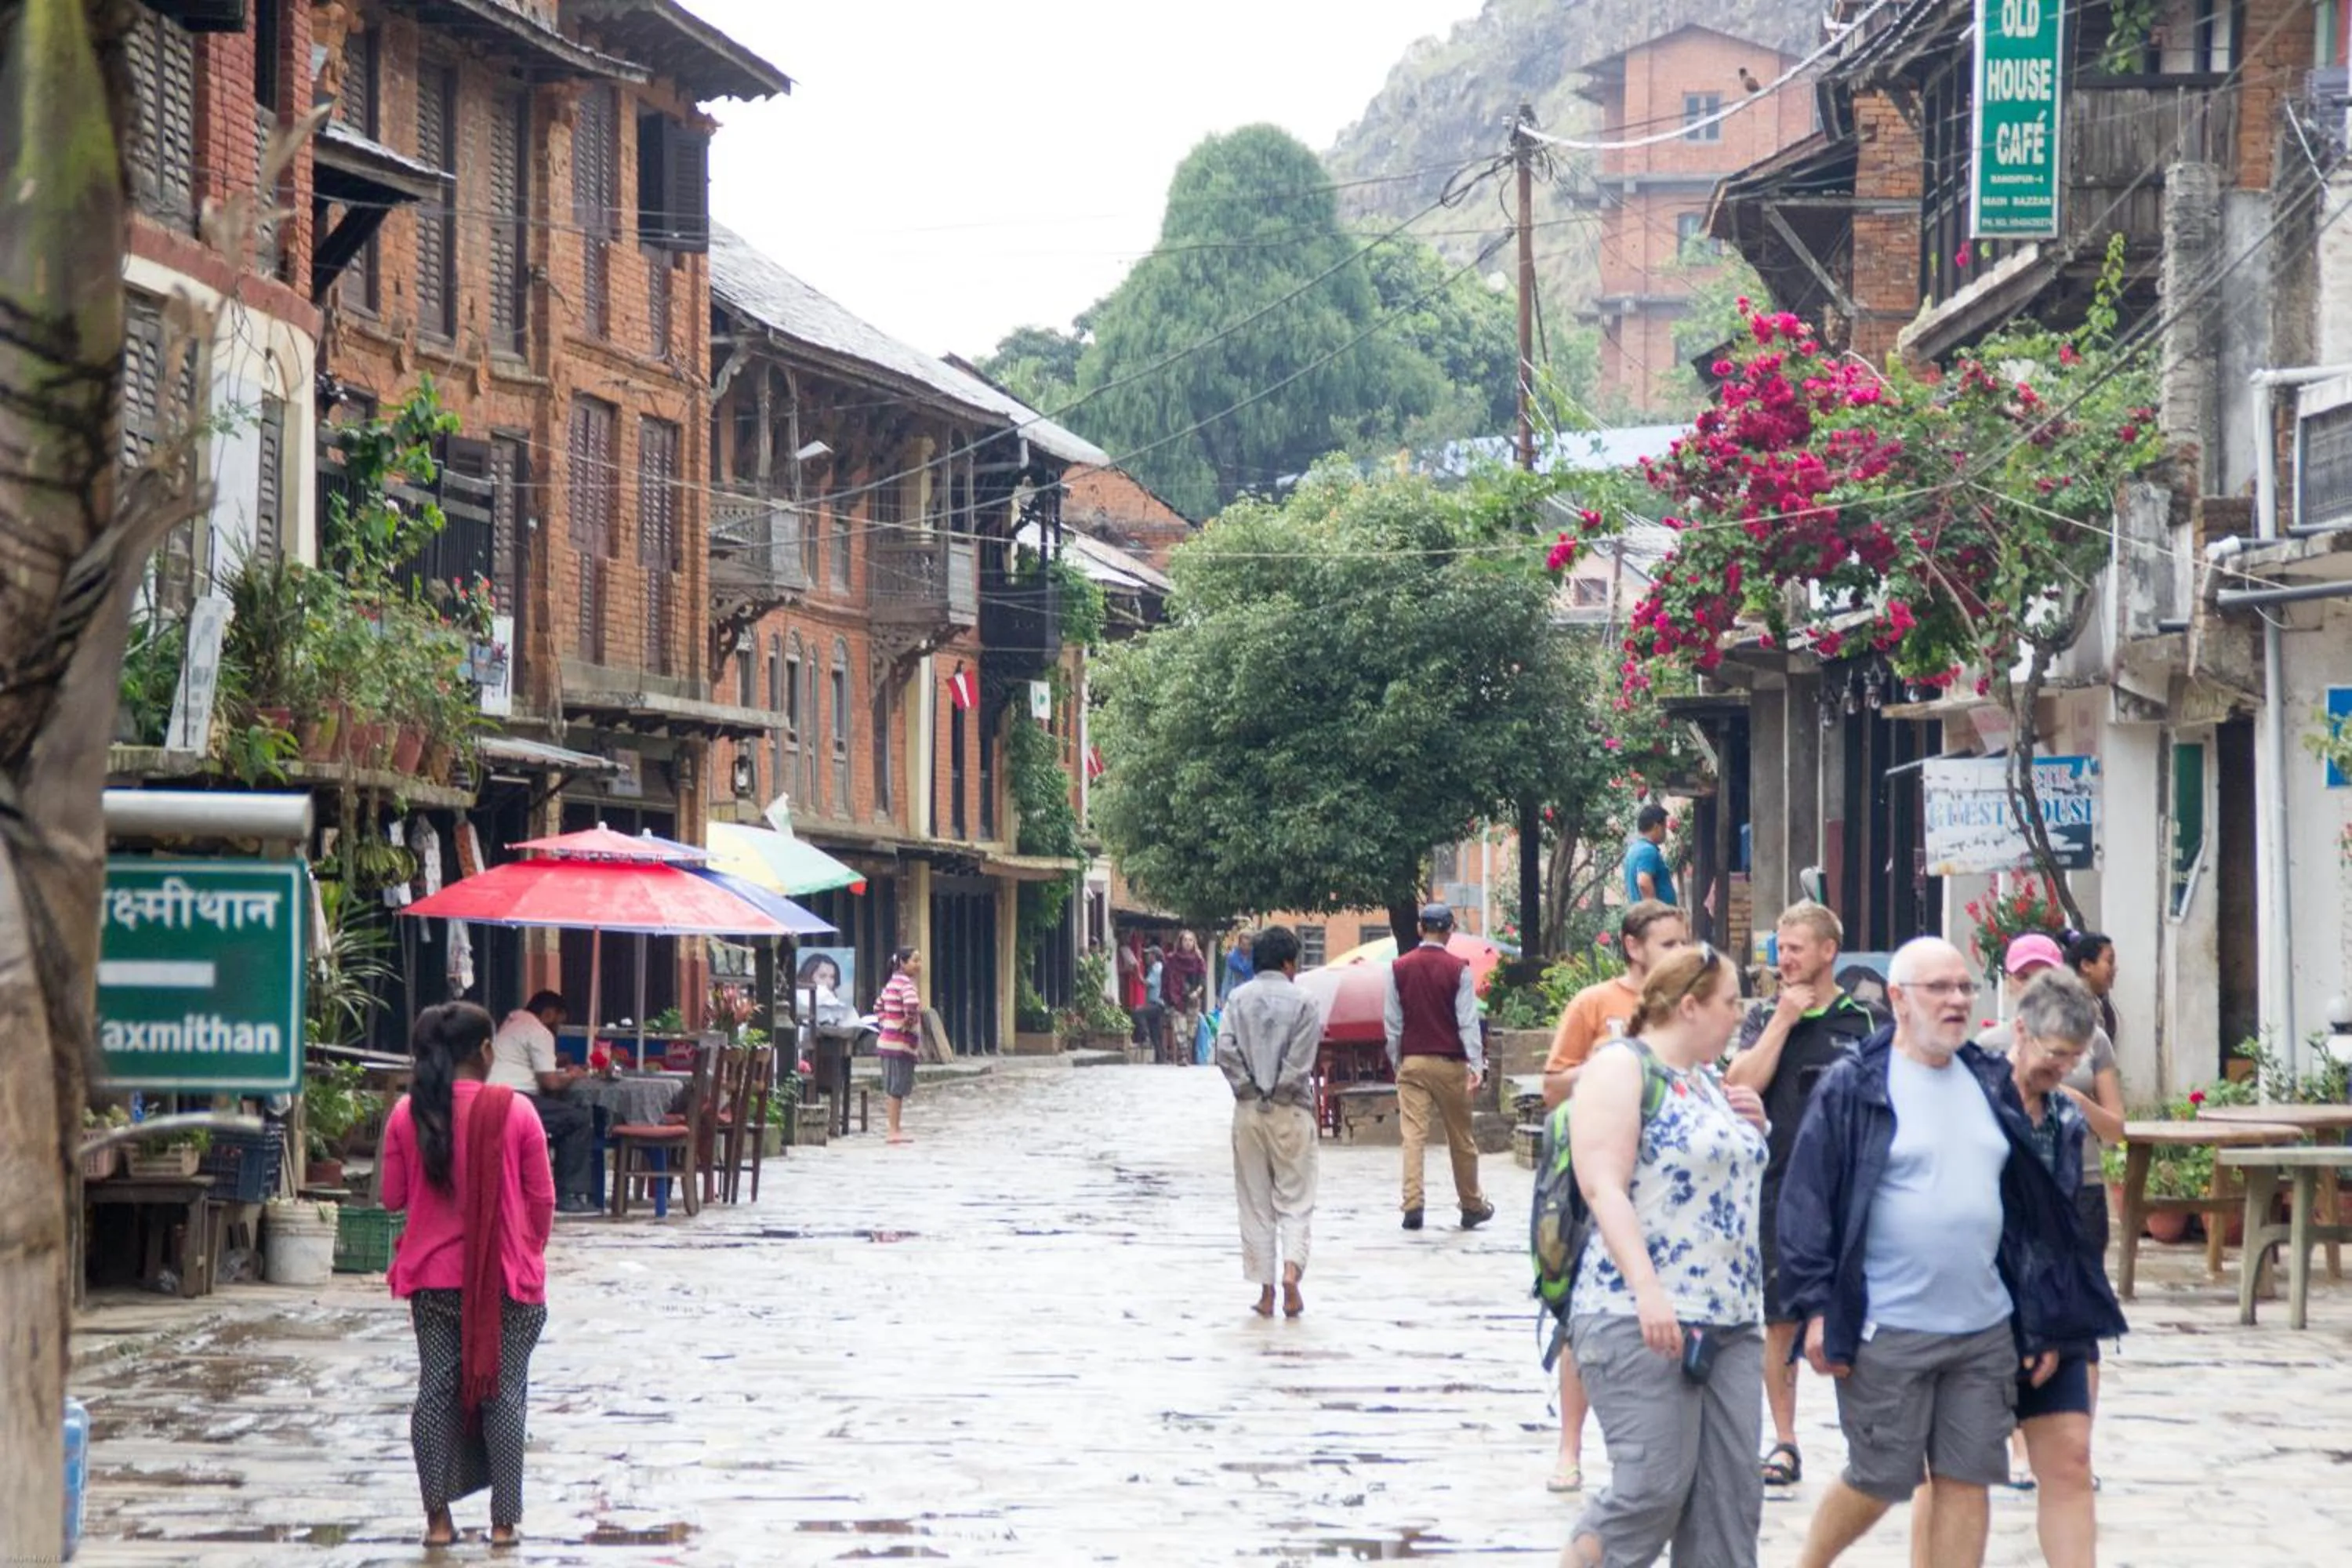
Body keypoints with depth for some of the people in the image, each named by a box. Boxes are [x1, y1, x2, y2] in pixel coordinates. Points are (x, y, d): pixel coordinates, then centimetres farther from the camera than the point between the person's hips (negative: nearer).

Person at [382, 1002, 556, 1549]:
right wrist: (532, 1255, 12)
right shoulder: (515, 1111, -9)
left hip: (434, 1277, 2)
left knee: (437, 1387, 8)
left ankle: (438, 1517, 7)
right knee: (504, 1391, 6)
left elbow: (392, 1197, 3)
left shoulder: (409, 1113, -4)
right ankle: (504, 1519, 8)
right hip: (507, 1276, -2)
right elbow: (542, 1200, -4)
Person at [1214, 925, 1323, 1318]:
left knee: (1255, 1202, 8)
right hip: (1291, 1110, -2)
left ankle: (1265, 1290, 8)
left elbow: (1225, 1052, -8)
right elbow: (1301, 1061, -11)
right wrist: (1281, 1091, 1)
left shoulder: (1238, 999, 2)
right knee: (1295, 1198, 5)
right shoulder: (1302, 1003, -5)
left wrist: (1248, 1089, 0)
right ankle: (1291, 1268, -17)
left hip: (1249, 1110, 2)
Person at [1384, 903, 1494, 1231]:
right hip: (1450, 1063, -1)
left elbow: (1392, 1022, 5)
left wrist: (1397, 1063, 13)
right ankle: (1472, 1206, 20)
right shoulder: (1459, 969, -5)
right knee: (1460, 1137, 9)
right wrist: (1476, 1065, -10)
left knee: (1413, 1136, -3)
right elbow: (1468, 1021, -9)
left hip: (1412, 1062, 1)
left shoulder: (1400, 968, 1)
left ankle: (1412, 1206, -13)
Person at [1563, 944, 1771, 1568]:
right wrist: (1647, 1290, -26)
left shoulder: (1705, 1081, 19)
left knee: (1732, 1494, 3)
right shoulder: (1622, 1066, -6)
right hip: (1641, 1322, -8)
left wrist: (1752, 1128, 11)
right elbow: (1604, 1186, -16)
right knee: (1652, 1489, -13)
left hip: (1730, 1321, 8)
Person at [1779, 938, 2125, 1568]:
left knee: (1967, 1482, 4)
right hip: (1886, 1332, -5)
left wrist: (2044, 1320, 12)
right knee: (1880, 1481, 0)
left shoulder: (1991, 1084, 12)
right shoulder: (1854, 1088, -5)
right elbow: (1807, 1200, -7)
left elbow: (2031, 1205, 15)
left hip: (1984, 1328, 5)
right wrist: (1817, 1306, -14)